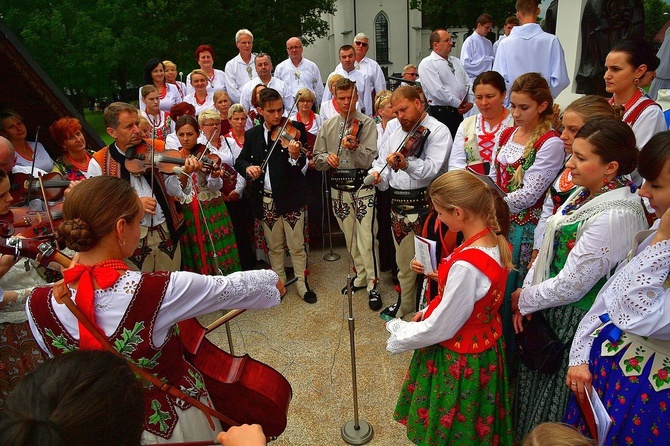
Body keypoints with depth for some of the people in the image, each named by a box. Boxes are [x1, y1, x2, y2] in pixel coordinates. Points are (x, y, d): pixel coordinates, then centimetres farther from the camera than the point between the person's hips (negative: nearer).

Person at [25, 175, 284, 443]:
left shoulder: (38, 305, -20)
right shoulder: (158, 291, -33)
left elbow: (58, 354, 2)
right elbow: (233, 288, -16)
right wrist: (271, 280, 3)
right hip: (170, 423, -4)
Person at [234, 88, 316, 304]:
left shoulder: (295, 129, -5)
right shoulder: (252, 135, 6)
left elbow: (303, 166, -13)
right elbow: (239, 160, 9)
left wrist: (295, 156, -36)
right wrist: (247, 167, -13)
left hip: (291, 198, -3)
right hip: (266, 200, 3)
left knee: (296, 246, 6)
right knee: (274, 246, 17)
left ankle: (302, 283, 23)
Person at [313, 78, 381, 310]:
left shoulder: (367, 123, -3)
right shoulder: (328, 126, 10)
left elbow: (368, 160, -13)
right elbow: (317, 159, 9)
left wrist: (353, 147, -30)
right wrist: (327, 158, -12)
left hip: (362, 187, -4)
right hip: (338, 188, 5)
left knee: (367, 238, -9)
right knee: (350, 237, 14)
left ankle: (373, 285, 2)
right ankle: (360, 277, 30)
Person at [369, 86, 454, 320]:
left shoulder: (438, 131, -6)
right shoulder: (397, 133, 18)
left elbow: (433, 168, -21)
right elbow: (382, 161, 14)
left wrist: (406, 164, -38)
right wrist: (378, 174, -9)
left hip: (424, 205, -7)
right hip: (398, 205, 7)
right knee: (404, 261, 17)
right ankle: (405, 304, 33)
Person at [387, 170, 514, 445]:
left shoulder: (467, 265, -35)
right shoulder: (497, 243, -8)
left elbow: (441, 327, -24)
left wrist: (399, 337, -8)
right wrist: (428, 312, 7)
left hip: (459, 358, -8)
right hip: (486, 342, 8)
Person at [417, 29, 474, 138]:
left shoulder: (456, 61, 18)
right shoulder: (427, 64, -7)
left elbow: (468, 84, 16)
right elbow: (438, 91, -17)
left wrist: (470, 102, -2)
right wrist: (459, 104, -12)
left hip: (459, 113, 7)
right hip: (440, 113, -7)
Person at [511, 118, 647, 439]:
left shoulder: (615, 217, -27)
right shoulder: (586, 194, 0)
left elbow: (570, 284, -24)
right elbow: (551, 248, 6)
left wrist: (524, 299, -9)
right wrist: (525, 296, -2)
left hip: (574, 323, -8)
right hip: (548, 307, 8)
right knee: (533, 385, 26)